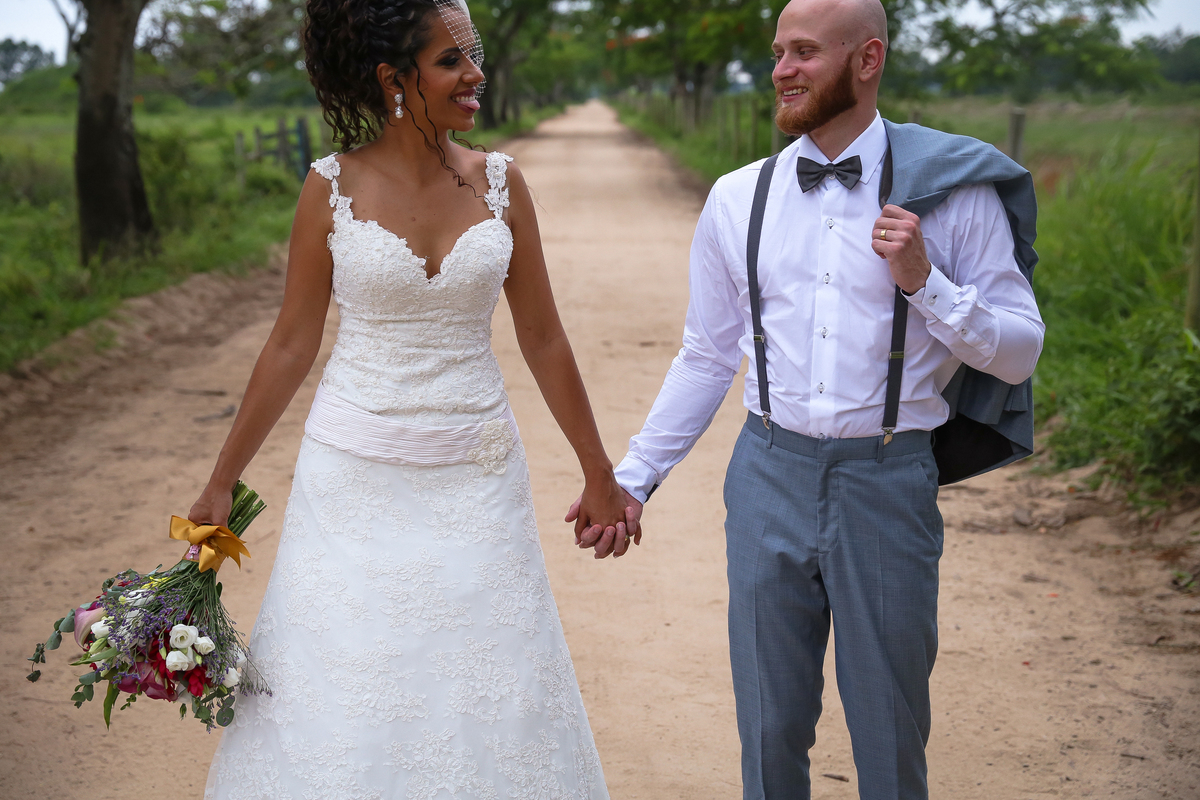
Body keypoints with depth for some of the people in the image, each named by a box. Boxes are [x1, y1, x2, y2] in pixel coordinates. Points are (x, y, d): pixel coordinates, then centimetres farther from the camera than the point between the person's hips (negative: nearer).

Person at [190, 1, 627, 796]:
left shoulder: (499, 182, -1)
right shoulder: (333, 186, -6)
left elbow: (543, 338, 5)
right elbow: (292, 343, 1)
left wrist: (599, 473, 9)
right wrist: (222, 482, 3)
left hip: (474, 479, 2)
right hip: (356, 476, -1)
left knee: (481, 690, 9)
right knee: (344, 702, 7)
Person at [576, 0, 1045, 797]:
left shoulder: (952, 191, -4)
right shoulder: (738, 199, 4)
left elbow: (1018, 354, -3)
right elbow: (706, 358, 11)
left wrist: (925, 282, -17)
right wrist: (633, 476, 8)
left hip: (888, 482, -2)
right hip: (770, 472, 2)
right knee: (771, 729, 14)